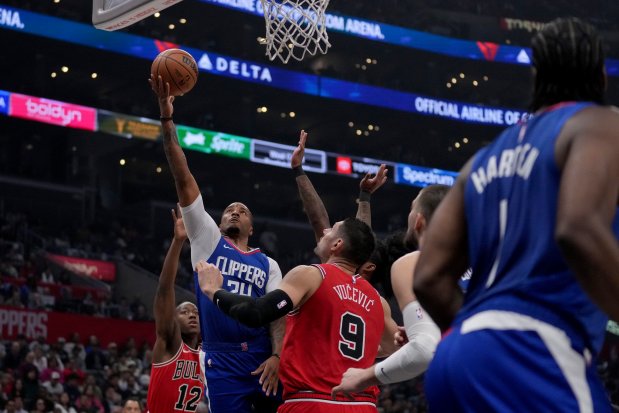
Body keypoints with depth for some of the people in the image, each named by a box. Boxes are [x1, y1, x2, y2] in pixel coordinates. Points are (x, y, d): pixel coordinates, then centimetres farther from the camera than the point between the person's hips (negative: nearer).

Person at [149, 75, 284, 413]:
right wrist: (167, 121, -1)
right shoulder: (208, 240, 13)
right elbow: (183, 180, 5)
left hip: (263, 358, 2)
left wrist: (277, 356, -13)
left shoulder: (268, 265, 17)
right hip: (222, 361, -1)